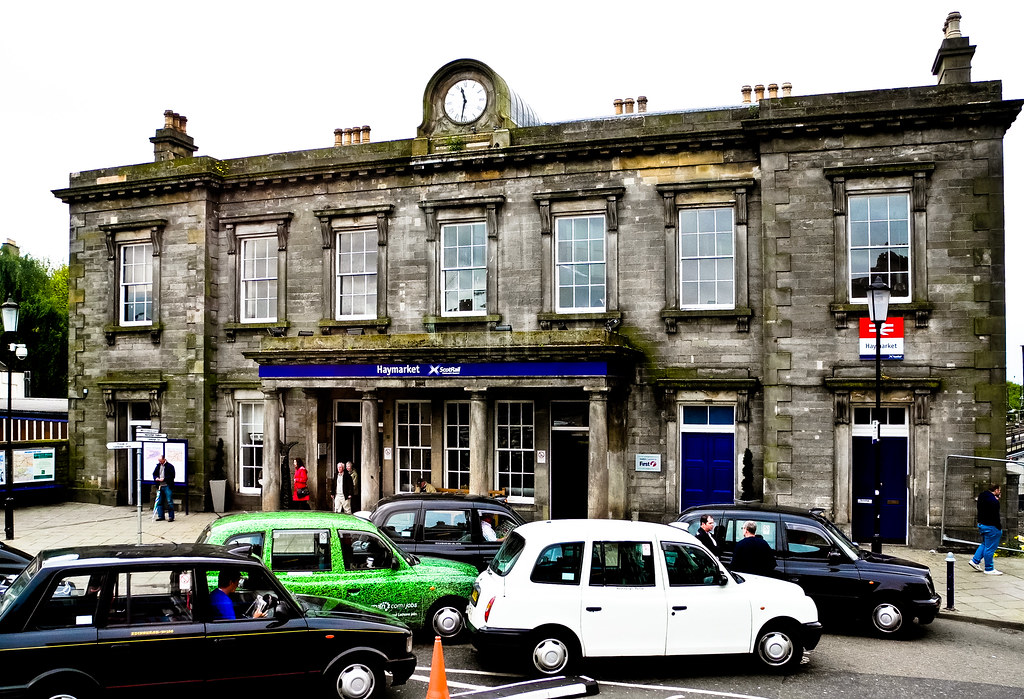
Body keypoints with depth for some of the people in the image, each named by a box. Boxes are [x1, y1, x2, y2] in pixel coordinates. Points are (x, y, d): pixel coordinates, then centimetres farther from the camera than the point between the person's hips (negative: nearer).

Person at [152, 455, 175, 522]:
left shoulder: (170, 466, -6)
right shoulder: (158, 466, 12)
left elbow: (172, 476, -11)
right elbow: (154, 473, 19)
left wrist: (164, 479, -18)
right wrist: (156, 478, -2)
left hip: (167, 486, -6)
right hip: (159, 486, 6)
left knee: (169, 501, -5)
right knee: (159, 501, 8)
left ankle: (171, 516, 0)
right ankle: (160, 516, 17)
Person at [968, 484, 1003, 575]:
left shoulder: (982, 496, 8)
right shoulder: (993, 501, -21)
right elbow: (995, 516, -21)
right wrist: (999, 528, -13)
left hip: (981, 524, 9)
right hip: (990, 526, -9)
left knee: (985, 544, 22)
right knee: (990, 548, 0)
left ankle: (975, 561, 21)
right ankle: (989, 569, 7)